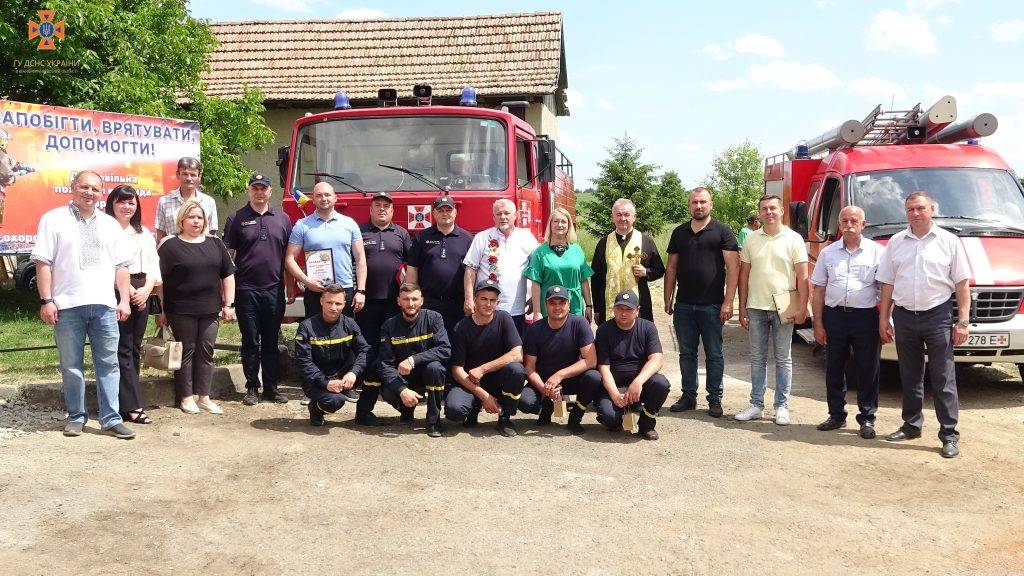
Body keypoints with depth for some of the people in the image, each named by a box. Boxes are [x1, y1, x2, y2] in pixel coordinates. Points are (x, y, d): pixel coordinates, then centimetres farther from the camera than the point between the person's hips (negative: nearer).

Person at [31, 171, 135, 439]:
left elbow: (122, 266, 15)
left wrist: (125, 300, 6)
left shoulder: (110, 224, 16)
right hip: (67, 306, -3)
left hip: (105, 305, 3)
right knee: (71, 366, 5)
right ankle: (76, 417, 16)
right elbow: (43, 263, -1)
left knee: (108, 364, 3)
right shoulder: (54, 219, 4)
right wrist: (46, 300, -8)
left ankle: (111, 419, 7)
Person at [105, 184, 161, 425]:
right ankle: (132, 406, -8)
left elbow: (153, 264, 14)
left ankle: (127, 399, 14)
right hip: (116, 293, -6)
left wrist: (146, 289, -2)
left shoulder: (144, 233, 19)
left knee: (134, 348, 8)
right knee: (123, 350, -7)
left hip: (141, 294, 7)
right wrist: (128, 290, -13)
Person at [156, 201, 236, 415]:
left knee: (206, 351, 6)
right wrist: (160, 310, -5)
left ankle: (204, 396, 12)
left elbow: (228, 275, 13)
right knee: (186, 351, 2)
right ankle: (186, 397, 11)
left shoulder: (215, 244, 11)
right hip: (181, 311, -4)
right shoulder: (170, 246, -1)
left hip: (210, 309, 4)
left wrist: (228, 304, 7)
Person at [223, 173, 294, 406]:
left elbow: (288, 255, 12)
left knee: (271, 342, 8)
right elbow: (228, 255, 1)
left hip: (274, 291, 2)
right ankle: (252, 388, 14)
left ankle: (271, 388, 16)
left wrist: (291, 287, 9)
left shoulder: (282, 218, 9)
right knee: (250, 343, 5)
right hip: (246, 291, -2)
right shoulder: (237, 219, 2)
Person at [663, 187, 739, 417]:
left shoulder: (722, 232, -2)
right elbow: (671, 268, 14)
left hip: (712, 305, -4)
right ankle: (688, 396, 20)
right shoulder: (679, 233, 11)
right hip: (684, 304, 4)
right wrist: (668, 299, 8)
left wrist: (728, 302, -13)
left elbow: (733, 267, -7)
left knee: (714, 354, 4)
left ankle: (715, 399, 13)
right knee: (686, 353, 10)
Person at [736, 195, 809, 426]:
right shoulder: (751, 240, 7)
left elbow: (802, 276, -3)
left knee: (783, 359, 5)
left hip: (783, 308, -3)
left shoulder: (793, 239, -1)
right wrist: (742, 307, 7)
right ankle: (756, 405, 15)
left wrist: (802, 307, -9)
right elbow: (744, 274, 10)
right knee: (757, 359, 9)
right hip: (756, 308, 3)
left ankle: (782, 406, 11)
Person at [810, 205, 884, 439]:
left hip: (865, 317, -2)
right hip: (834, 315, 2)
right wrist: (817, 324, 2)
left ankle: (867, 418, 12)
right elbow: (818, 290, 8)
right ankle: (836, 415, 20)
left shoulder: (877, 251, 3)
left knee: (867, 369, 2)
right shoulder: (828, 253, 9)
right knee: (834, 368, 8)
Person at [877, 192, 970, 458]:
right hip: (904, 316, 3)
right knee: (910, 377, 12)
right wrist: (883, 318, 7)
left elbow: (962, 283, 0)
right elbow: (888, 283, 12)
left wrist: (963, 321, -6)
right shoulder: (896, 242, 9)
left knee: (943, 379, -3)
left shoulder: (949, 241, 1)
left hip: (937, 316, -3)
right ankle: (911, 426, 25)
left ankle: (949, 435, 1)